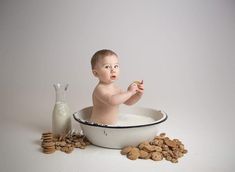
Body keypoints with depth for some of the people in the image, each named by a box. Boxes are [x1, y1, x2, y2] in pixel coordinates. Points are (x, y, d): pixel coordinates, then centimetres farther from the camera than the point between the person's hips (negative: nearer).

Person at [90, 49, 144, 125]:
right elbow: (112, 101, -36)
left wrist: (138, 94, -2)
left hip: (113, 124, 9)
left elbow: (128, 102, 15)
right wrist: (129, 92, -28)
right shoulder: (100, 89, -18)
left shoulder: (115, 88, 7)